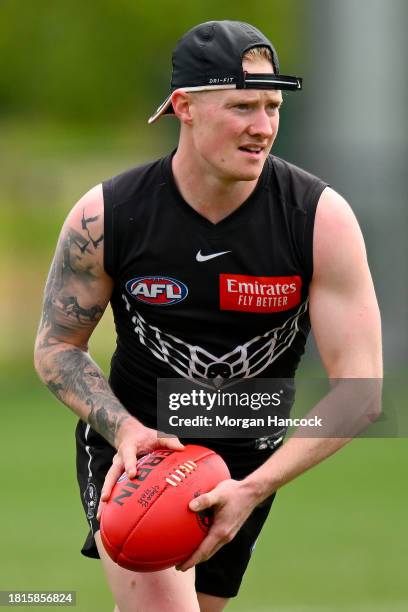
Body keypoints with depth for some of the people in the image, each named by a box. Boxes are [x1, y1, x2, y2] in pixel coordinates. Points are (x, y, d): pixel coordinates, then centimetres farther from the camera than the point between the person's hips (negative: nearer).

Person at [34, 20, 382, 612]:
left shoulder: (322, 218, -18)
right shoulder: (106, 217, -17)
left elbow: (359, 387, -19)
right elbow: (56, 346, -2)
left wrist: (254, 489, -30)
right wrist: (124, 429, -22)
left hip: (246, 465, 2)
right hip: (133, 445, -2)